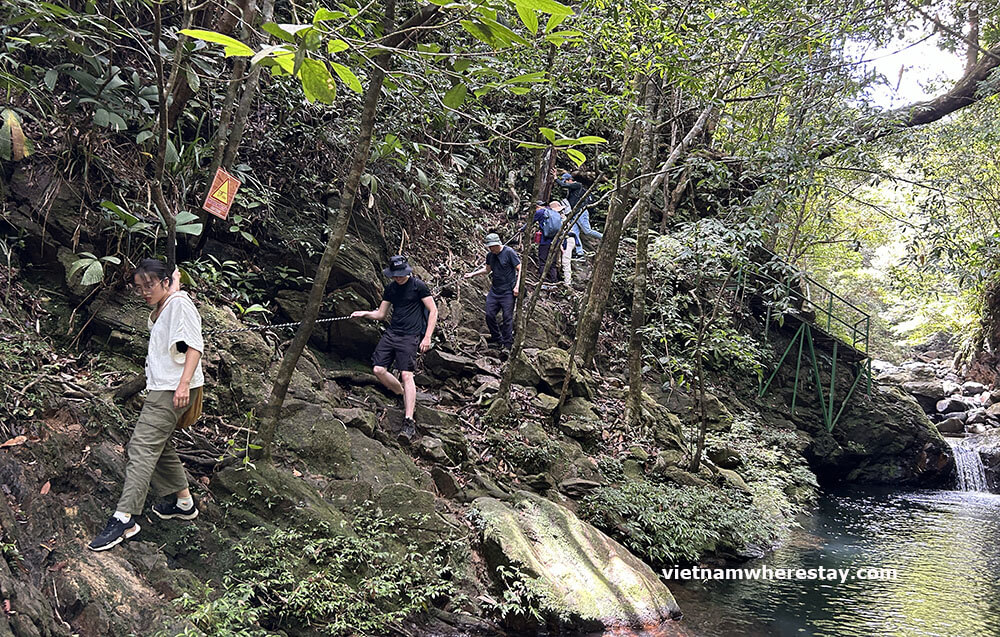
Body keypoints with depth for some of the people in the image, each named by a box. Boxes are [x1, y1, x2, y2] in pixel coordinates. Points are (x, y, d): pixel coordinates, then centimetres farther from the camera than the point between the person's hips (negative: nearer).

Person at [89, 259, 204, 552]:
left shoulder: (179, 303, -10)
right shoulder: (160, 310, 19)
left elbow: (195, 345, -20)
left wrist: (184, 383, -28)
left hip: (173, 389, -11)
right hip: (161, 386, 11)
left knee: (142, 446, -15)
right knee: (159, 445, 17)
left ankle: (124, 518, -16)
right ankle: (184, 502, 30)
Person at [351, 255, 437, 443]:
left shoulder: (418, 285, -4)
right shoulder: (390, 288, 14)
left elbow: (433, 310, -4)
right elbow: (381, 314, 19)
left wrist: (427, 337, -11)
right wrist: (364, 314, -1)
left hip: (410, 336, -6)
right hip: (391, 332, 6)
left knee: (406, 374, -18)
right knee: (378, 369, -6)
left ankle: (409, 422, -22)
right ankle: (404, 396, 17)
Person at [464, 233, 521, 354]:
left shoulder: (509, 252, -12)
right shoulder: (490, 255, 6)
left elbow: (519, 269, -9)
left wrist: (517, 286, -16)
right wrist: (472, 274, 16)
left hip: (508, 291, -6)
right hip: (494, 290, 6)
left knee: (507, 317, -3)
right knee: (489, 315, 5)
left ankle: (507, 343, 6)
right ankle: (496, 337, 26)